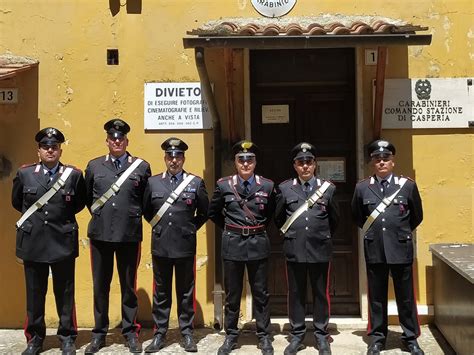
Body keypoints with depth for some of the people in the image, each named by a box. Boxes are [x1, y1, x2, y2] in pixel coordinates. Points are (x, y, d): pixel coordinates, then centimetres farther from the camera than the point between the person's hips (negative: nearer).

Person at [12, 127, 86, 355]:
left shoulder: (74, 175, -2)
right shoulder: (24, 174, 3)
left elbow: (80, 203, 11)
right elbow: (16, 202, 16)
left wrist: (63, 217, 7)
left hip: (63, 242, -1)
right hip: (33, 242, 2)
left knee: (65, 293, 8)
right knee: (34, 293, 11)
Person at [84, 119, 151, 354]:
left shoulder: (141, 166, 2)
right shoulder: (94, 165, 8)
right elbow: (87, 197, 18)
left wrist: (135, 216, 6)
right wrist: (99, 215, 12)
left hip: (129, 234, -1)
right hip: (100, 233, 2)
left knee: (128, 285, 8)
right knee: (100, 285, 9)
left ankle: (130, 332, 20)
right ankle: (99, 333, 22)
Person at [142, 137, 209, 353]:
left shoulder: (196, 183, 1)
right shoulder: (152, 182, 4)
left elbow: (204, 212, 10)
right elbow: (146, 210, 15)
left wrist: (191, 229, 7)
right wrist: (158, 227, 11)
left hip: (185, 246, -1)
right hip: (160, 245, 1)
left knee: (186, 292, 9)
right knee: (161, 292, 10)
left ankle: (187, 333, 19)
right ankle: (159, 334, 20)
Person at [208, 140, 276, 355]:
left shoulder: (267, 186, -1)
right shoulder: (224, 185, -2)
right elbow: (213, 212, 12)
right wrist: (229, 229, 11)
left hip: (258, 244, 0)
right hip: (233, 244, 0)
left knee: (260, 293, 8)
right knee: (232, 293, 10)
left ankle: (264, 337, 20)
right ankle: (230, 336, 22)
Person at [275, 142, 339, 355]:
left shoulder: (328, 188, 2)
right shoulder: (284, 188, 2)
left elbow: (334, 219, 13)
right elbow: (278, 218, 13)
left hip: (320, 250, 0)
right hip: (294, 250, 1)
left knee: (321, 294, 9)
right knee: (295, 294, 9)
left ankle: (322, 336, 22)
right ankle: (297, 335, 21)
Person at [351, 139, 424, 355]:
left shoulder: (407, 185, -1)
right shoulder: (362, 188, 2)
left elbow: (417, 216, 11)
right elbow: (357, 216, 16)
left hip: (401, 249, -1)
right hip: (374, 250, 1)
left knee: (406, 296, 9)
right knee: (376, 297, 10)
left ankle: (411, 338, 23)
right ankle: (377, 337, 22)